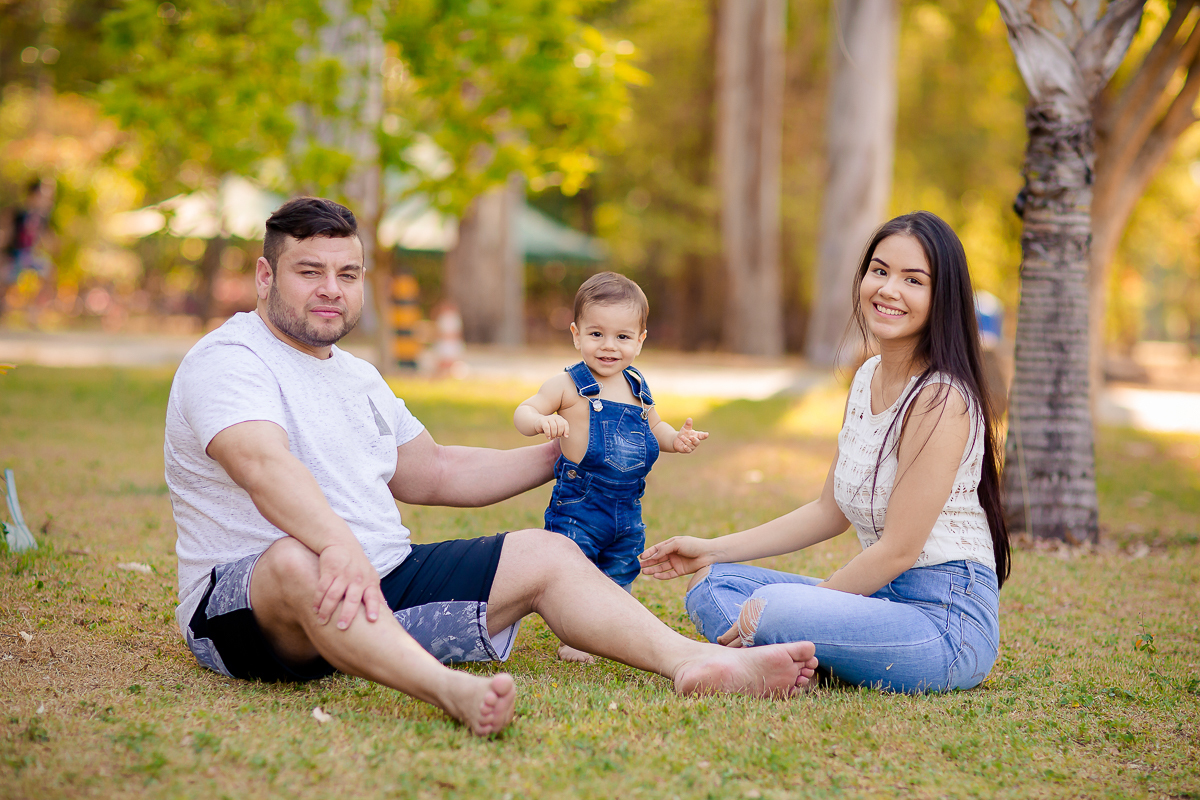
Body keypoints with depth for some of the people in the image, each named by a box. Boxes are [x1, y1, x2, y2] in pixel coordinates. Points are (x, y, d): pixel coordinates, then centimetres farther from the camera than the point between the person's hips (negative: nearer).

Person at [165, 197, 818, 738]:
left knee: (544, 555, -3)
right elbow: (265, 465, -29)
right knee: (298, 564, -42)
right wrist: (339, 544, -46)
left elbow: (432, 474, 29)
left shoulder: (356, 376, 19)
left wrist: (562, 457, 29)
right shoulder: (227, 361, -9)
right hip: (243, 605, -8)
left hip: (384, 578, 8)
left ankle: (693, 662, -23)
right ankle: (451, 691, -64)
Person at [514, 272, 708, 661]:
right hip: (578, 503, -5)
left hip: (627, 508, 6)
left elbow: (655, 427, 23)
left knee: (619, 579, 14)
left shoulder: (638, 388, 9)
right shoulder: (569, 386, -9)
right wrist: (542, 421, -35)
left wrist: (676, 439, 3)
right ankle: (572, 639, 11)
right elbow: (524, 412, -13)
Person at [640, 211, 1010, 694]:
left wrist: (782, 610, -14)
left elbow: (899, 549, -18)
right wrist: (713, 550, 16)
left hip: (948, 620, -9)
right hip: (884, 597, 9)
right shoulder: (868, 378, 10)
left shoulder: (942, 399, -17)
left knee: (775, 609, -32)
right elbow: (830, 512, 18)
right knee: (710, 585, 4)